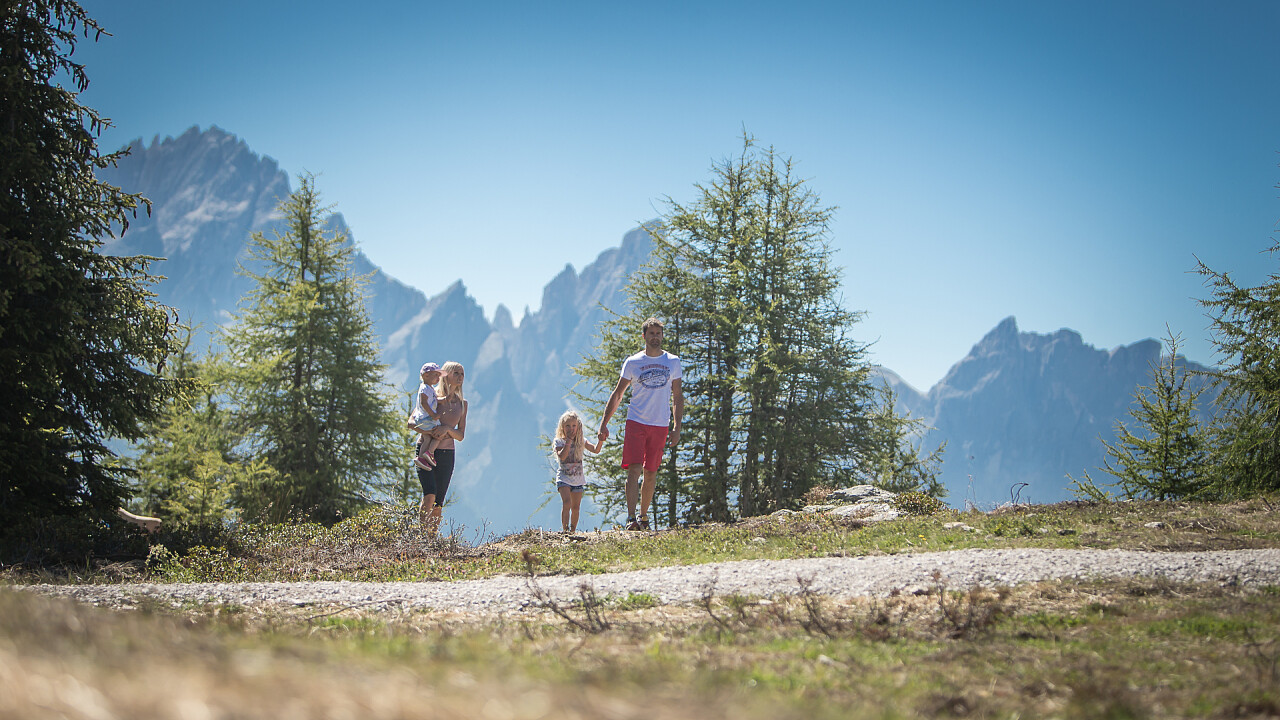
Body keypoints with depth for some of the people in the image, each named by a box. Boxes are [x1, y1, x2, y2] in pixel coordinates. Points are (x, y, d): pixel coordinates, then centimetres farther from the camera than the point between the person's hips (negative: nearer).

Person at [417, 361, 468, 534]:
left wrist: (447, 429, -12)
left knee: (438, 502, 0)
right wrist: (429, 431, -18)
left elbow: (461, 436, 8)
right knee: (430, 495, -21)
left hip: (447, 454, 4)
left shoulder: (462, 404, 10)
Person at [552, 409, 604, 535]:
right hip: (564, 477, -4)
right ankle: (565, 529, -21)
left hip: (578, 478, 4)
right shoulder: (559, 442, -4)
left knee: (576, 507, 6)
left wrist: (600, 440, -6)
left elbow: (595, 450, 11)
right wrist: (569, 441, -21)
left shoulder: (581, 441, 7)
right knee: (566, 502, -21)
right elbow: (562, 456, -21)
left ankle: (573, 529, 17)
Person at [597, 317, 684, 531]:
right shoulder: (632, 363, 4)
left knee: (651, 473, 7)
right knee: (634, 469, -13)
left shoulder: (673, 362, 8)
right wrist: (604, 423, 2)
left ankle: (643, 517, 20)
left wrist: (677, 428, 5)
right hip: (636, 422, -2)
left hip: (660, 425, 2)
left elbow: (677, 396, 13)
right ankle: (631, 517, -18)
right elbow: (617, 394, 9)